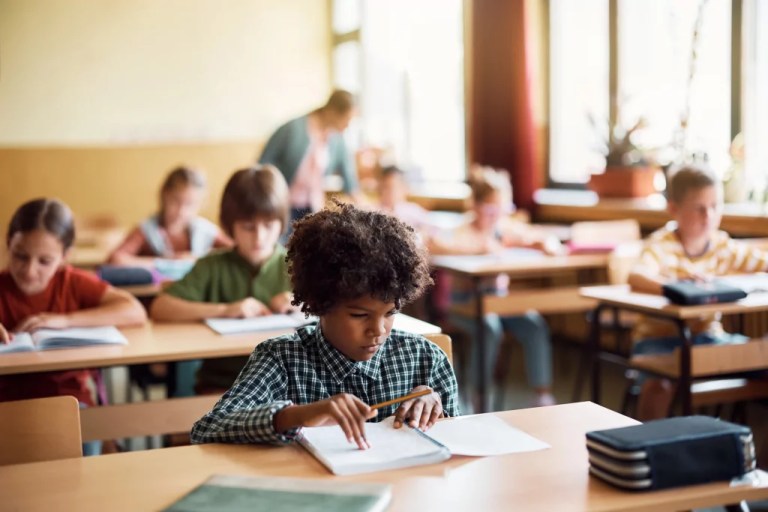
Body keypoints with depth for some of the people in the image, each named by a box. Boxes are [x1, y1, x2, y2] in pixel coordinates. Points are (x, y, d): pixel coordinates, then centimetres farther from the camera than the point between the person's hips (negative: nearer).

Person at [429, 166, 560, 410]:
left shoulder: (509, 229, 5)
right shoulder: (464, 233, -13)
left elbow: (548, 241, 15)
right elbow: (434, 245, -34)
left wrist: (548, 244, -11)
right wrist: (479, 247, -36)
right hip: (466, 300, -5)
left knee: (535, 325, -22)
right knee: (490, 328, -34)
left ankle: (544, 396, -14)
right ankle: (480, 401, -19)